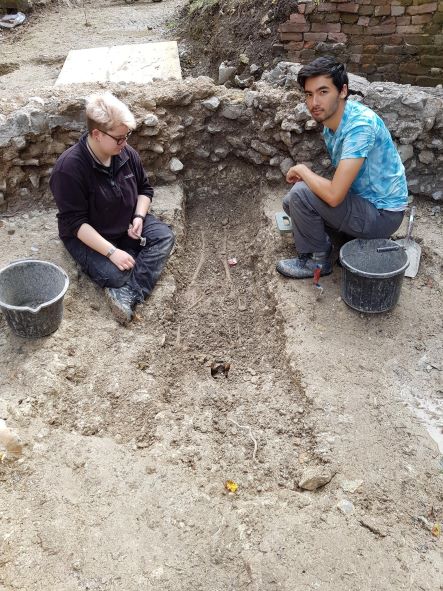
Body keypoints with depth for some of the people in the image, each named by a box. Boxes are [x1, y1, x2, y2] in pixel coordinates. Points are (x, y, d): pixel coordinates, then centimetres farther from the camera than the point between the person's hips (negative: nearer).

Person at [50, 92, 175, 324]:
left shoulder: (126, 153, -8)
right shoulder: (69, 167, -27)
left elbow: (144, 188, 8)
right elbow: (75, 223, -26)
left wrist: (139, 217, -12)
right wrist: (111, 251, -32)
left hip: (126, 226, 6)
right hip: (86, 236, -6)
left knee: (164, 236, -20)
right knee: (116, 274, -31)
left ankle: (128, 295, -29)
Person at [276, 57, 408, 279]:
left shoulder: (359, 125, -28)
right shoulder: (331, 121, 1)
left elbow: (334, 195, -33)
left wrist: (302, 170, -15)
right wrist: (306, 176, -3)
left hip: (383, 214, -9)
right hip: (362, 198, 9)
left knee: (300, 194, -21)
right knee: (290, 202, 11)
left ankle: (316, 261, -1)